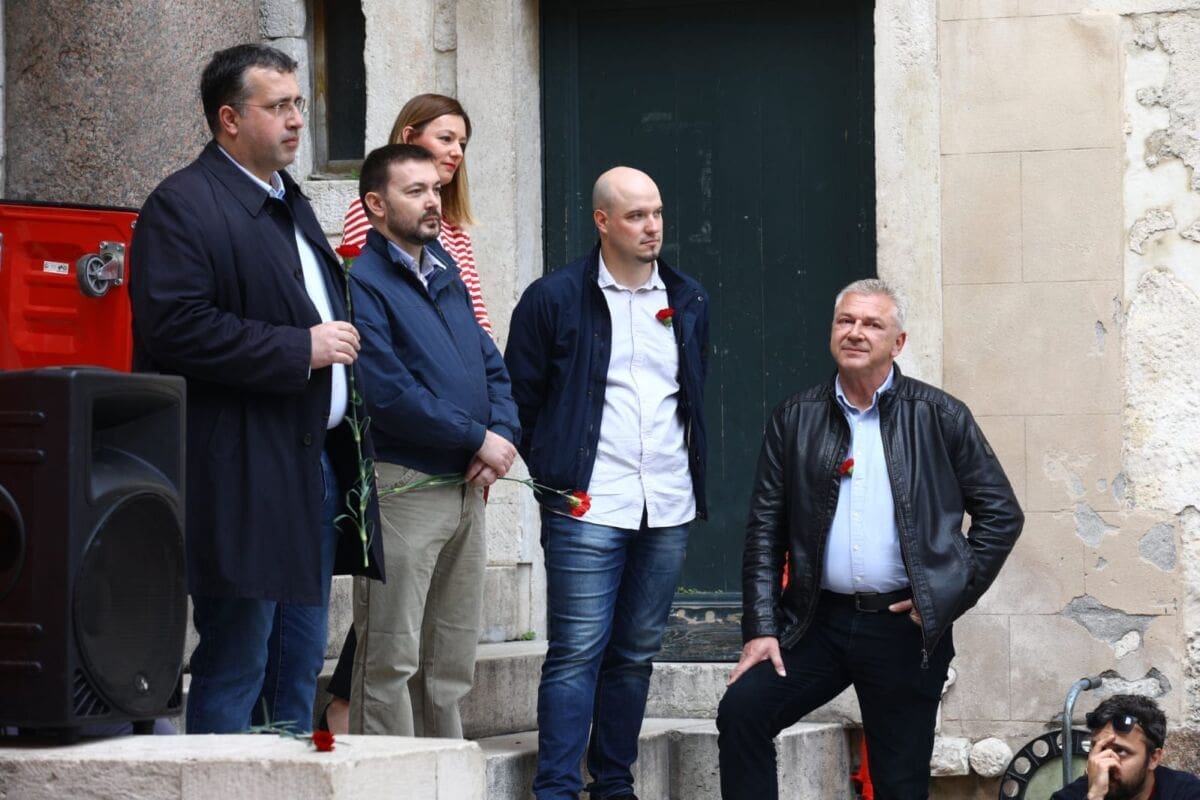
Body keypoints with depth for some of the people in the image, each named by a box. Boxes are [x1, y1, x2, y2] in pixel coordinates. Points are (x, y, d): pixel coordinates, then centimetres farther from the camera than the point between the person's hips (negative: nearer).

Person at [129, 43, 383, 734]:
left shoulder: (291, 203, 20)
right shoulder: (183, 206, -10)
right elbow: (175, 328, -22)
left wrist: (340, 341, 11)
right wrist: (301, 348, -19)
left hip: (316, 465, 9)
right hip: (245, 478, -9)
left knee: (300, 666, 13)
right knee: (234, 669, -7)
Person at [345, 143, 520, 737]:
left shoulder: (446, 277, 18)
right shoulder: (362, 283, -9)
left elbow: (492, 367, 17)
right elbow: (389, 394, -18)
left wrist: (502, 439, -3)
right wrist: (477, 439, -13)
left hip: (466, 487, 8)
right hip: (402, 486, -8)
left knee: (452, 662, 12)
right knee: (392, 659, -5)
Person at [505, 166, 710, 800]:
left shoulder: (688, 301, 13)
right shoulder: (555, 298, -2)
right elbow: (520, 397, 2)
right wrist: (552, 473, -1)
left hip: (668, 509, 5)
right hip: (588, 506, -5)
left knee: (636, 651, 10)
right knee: (577, 652, -8)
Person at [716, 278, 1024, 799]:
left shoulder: (940, 418, 1)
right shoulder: (795, 419, 6)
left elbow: (1002, 515, 3)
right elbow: (765, 530, 6)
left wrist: (950, 596, -4)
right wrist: (761, 629, -2)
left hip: (904, 626, -2)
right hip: (819, 621, 2)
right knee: (741, 709, -17)